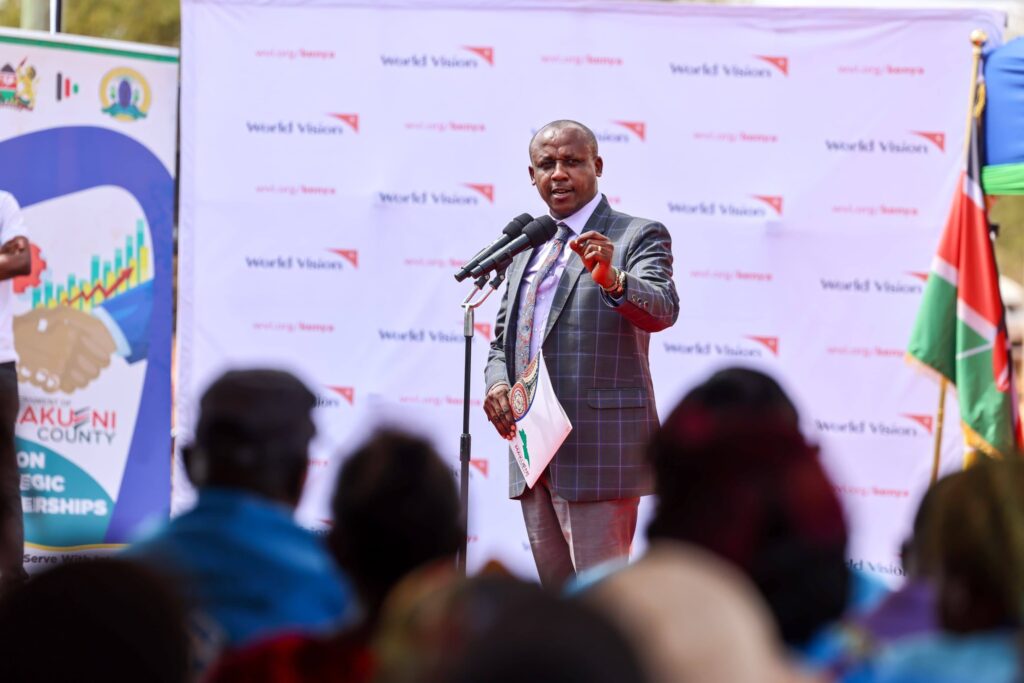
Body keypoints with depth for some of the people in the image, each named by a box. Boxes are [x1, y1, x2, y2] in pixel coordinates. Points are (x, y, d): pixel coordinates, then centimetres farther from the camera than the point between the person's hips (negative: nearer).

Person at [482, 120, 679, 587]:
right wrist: (497, 383, 0)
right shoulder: (527, 247, 19)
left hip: (598, 450, -7)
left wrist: (612, 279, -40)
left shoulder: (638, 237, -1)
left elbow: (663, 311, -19)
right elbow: (502, 340, 23)